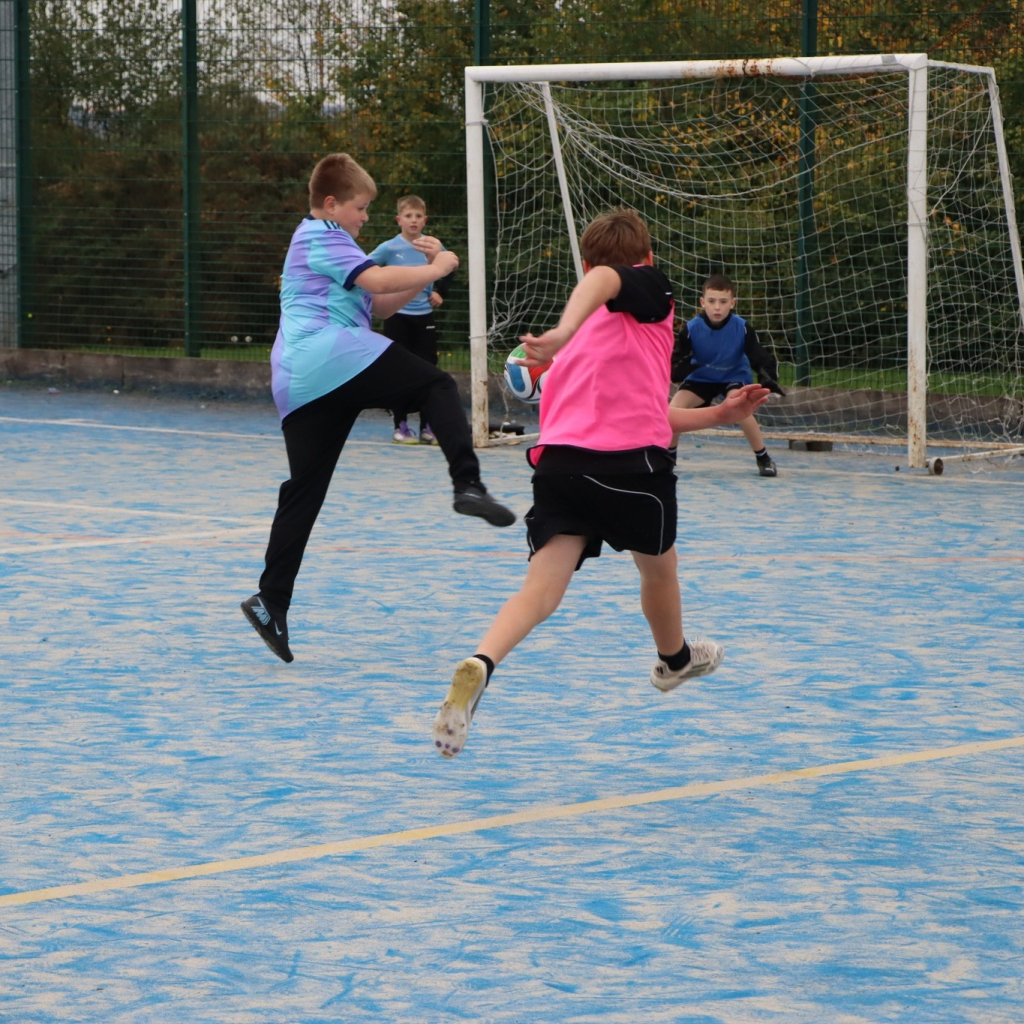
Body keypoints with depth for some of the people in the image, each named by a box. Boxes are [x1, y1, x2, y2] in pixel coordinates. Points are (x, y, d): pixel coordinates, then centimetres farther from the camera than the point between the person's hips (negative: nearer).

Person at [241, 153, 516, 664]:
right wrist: (435, 268, -2)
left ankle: (271, 600, 0)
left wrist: (424, 270, 16)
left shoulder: (317, 241, 32)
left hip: (295, 383, 9)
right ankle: (468, 484, -27)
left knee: (303, 490, 6)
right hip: (334, 354, -9)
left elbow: (381, 305, 29)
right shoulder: (322, 238, 2)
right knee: (437, 387, -7)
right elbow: (377, 280, -14)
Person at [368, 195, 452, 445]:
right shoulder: (390, 248, -7)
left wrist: (440, 292, 8)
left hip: (424, 317, 3)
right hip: (397, 317, -3)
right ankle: (401, 427, 7)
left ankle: (427, 427, 9)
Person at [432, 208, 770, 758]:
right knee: (658, 565, 23)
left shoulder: (589, 330, 31)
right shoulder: (650, 289, 8)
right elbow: (604, 279, -17)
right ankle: (676, 659, 50)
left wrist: (718, 414, 39)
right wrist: (566, 333, -36)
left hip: (560, 458, 5)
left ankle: (479, 666, -34)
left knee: (542, 589, -7)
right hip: (632, 463, -5)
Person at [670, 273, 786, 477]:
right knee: (675, 407, -20)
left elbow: (761, 359, -21)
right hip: (701, 378, 2)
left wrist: (769, 379, -41)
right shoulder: (691, 329, -24)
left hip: (735, 377, -2)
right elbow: (675, 363, -18)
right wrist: (679, 370, -42)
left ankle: (763, 458, -11)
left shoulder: (742, 328, -25)